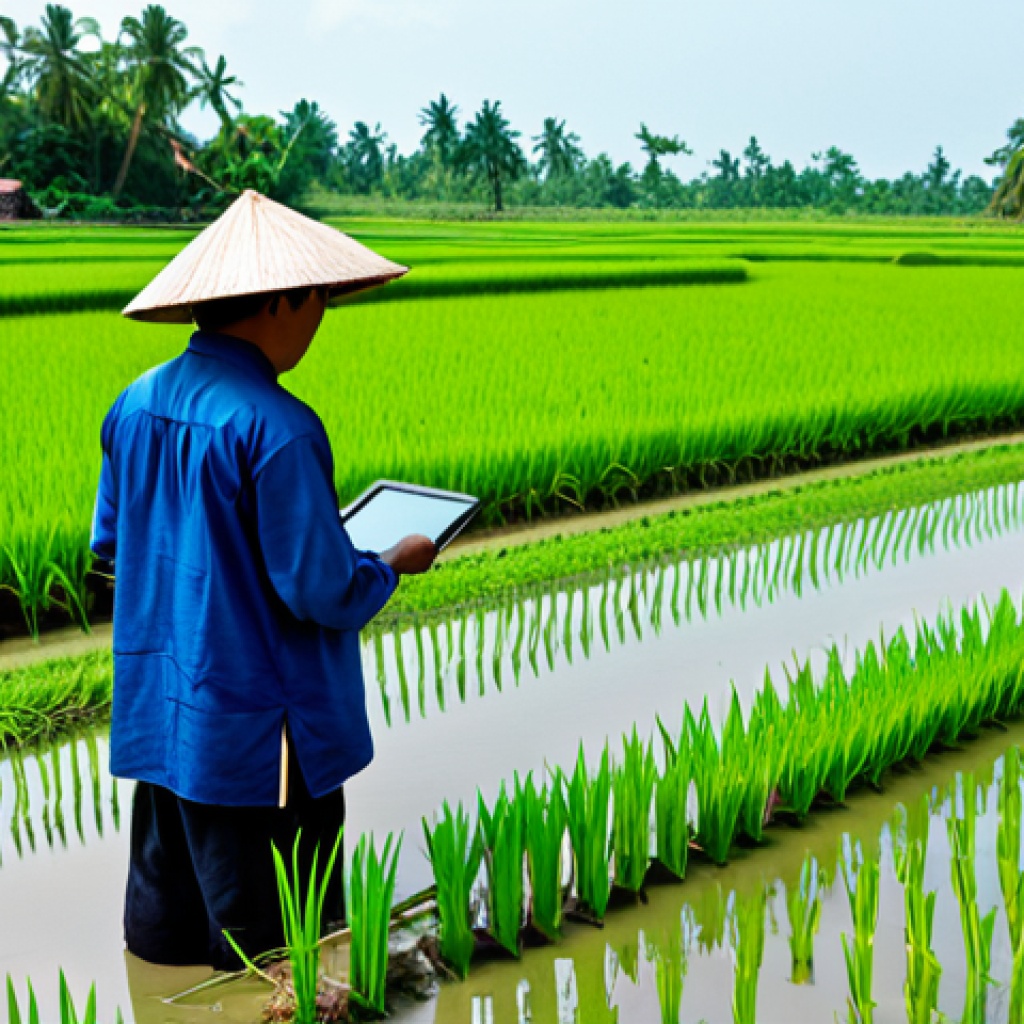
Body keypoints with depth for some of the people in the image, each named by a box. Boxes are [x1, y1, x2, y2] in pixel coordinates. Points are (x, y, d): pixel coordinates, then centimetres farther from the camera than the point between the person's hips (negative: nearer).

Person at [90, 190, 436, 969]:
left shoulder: (136, 405, 2)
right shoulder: (274, 427, -22)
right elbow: (322, 590, -20)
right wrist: (393, 564, -1)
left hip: (157, 720, 8)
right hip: (259, 739, -8)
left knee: (164, 938, 20)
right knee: (273, 962, 7)